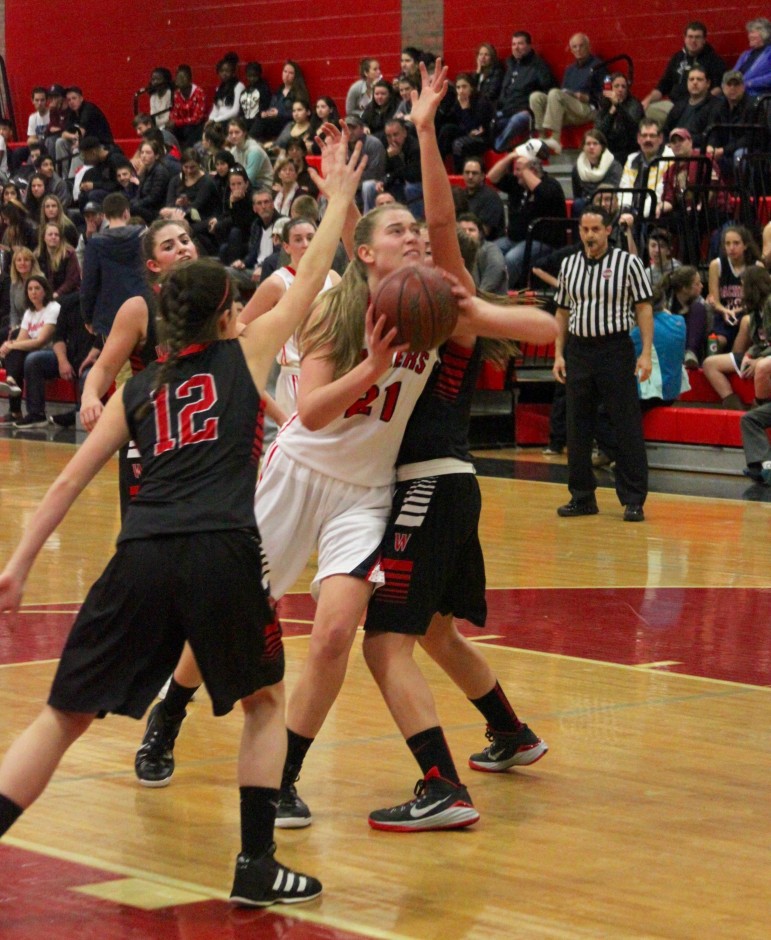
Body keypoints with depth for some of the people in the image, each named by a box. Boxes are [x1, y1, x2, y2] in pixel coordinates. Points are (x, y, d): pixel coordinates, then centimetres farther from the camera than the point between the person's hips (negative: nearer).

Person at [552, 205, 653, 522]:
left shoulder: (628, 263, -3)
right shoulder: (569, 265, 10)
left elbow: (643, 308, -4)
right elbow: (562, 311, 15)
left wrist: (646, 353, -11)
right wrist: (559, 354, 8)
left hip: (615, 350, -4)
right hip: (578, 350, 4)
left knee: (627, 427, -4)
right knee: (577, 427, 6)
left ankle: (633, 500, 0)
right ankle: (582, 497, 16)